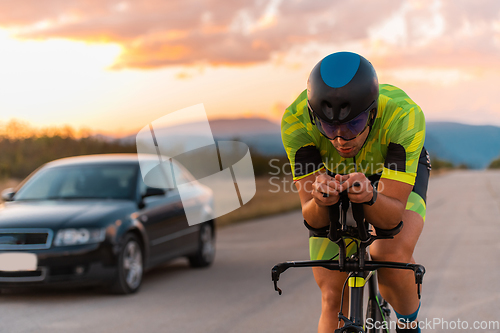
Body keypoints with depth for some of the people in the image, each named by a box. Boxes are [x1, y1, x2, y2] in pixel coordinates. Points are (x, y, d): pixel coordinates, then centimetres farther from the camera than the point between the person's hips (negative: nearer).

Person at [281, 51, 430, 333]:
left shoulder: (404, 115, -40)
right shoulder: (296, 120, -36)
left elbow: (391, 216, -39)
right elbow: (312, 219, -33)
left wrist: (370, 196, -60)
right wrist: (320, 200, -55)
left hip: (399, 173, -1)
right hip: (334, 174, 1)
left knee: (392, 254, -30)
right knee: (333, 298, -4)